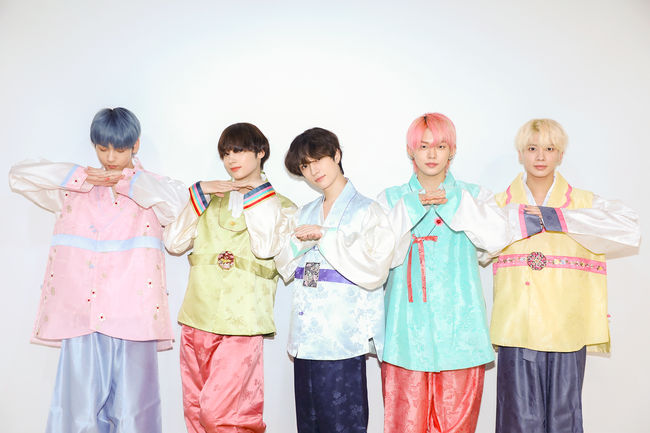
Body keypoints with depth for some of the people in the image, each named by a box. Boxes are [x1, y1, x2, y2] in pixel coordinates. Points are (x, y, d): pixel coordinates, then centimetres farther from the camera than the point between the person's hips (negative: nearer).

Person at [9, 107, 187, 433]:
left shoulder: (149, 190, 7)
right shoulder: (74, 190, 15)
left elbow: (179, 201, -14)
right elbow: (19, 175, 8)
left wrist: (127, 182, -4)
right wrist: (81, 178, 1)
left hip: (130, 317, -2)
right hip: (80, 317, 2)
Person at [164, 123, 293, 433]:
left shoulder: (280, 205, 9)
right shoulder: (211, 199, 18)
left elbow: (280, 256, -8)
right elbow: (174, 243, 7)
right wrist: (199, 193, 1)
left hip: (242, 324, -4)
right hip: (198, 320, 4)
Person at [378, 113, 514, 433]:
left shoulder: (471, 196, 11)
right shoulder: (392, 199, 12)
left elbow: (498, 239, -7)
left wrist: (452, 202, -7)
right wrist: (413, 205, -7)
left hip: (457, 325, 0)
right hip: (408, 327, 0)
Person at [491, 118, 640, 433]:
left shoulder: (584, 203, 9)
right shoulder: (500, 204, 9)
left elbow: (628, 230, -11)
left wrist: (554, 217, -10)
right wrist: (525, 218, -13)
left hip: (567, 331, 1)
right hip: (517, 330, 0)